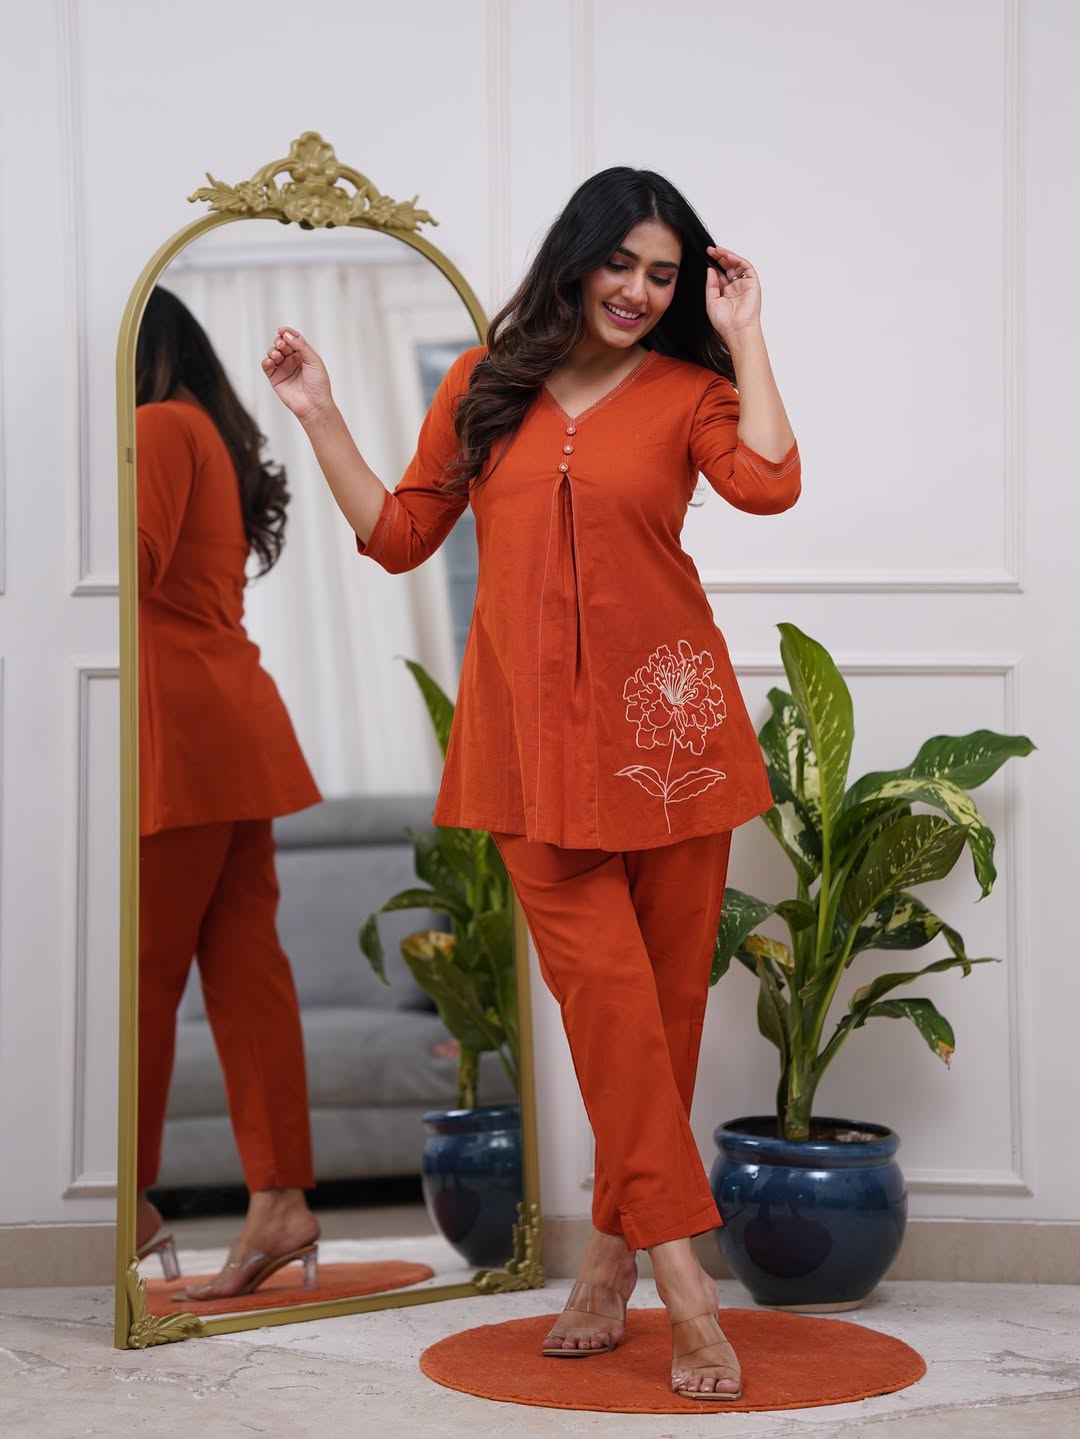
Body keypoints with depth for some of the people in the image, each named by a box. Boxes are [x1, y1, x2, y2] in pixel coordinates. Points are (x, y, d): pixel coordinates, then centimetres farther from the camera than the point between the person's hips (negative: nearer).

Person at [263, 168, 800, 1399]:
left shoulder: (687, 389, 5)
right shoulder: (487, 384, 10)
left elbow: (770, 483, -16)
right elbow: (400, 534, 14)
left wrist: (745, 337, -8)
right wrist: (320, 418, 9)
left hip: (665, 722, 0)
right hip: (536, 734, 0)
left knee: (665, 992, 4)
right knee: (604, 985, -9)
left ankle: (616, 1247, 19)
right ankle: (682, 1279, -8)